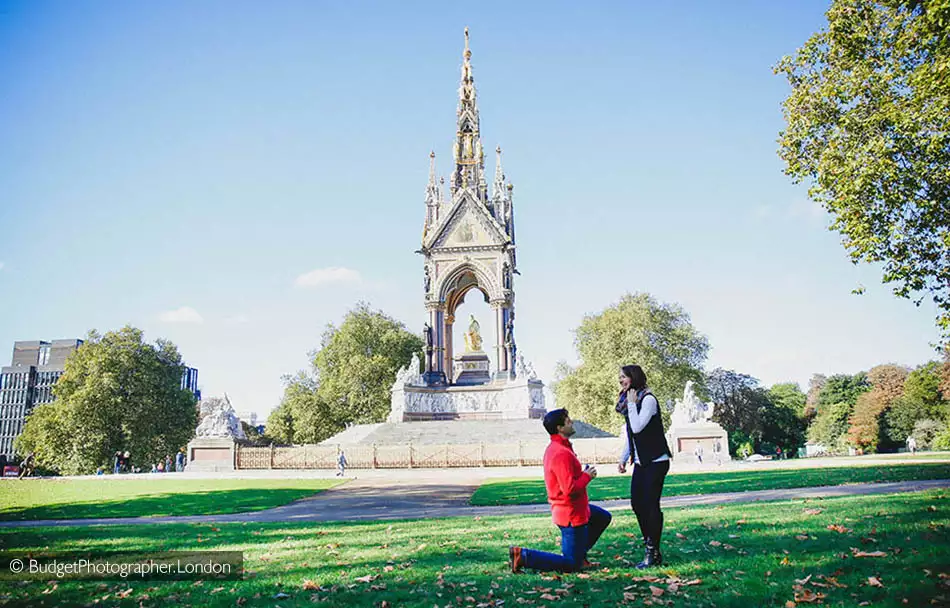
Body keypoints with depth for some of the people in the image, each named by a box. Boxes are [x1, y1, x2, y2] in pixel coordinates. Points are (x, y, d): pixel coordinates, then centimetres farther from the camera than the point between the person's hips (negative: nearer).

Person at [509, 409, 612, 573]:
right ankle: (523, 556, -5)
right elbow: (570, 489, -31)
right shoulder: (561, 454, -27)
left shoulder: (556, 448, 6)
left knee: (603, 517, 29)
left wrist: (583, 473, 2)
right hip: (572, 514, -10)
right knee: (571, 565, -1)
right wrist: (587, 476, -15)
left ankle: (577, 553, 27)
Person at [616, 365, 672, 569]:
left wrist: (632, 403, -18)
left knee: (651, 504, -8)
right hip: (640, 462, 9)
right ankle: (650, 546, 17)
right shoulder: (628, 401, 11)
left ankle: (653, 553, 1)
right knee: (636, 503, 7)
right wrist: (623, 458, 13)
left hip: (656, 462, -9)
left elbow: (637, 427, -26)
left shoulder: (648, 400, -14)